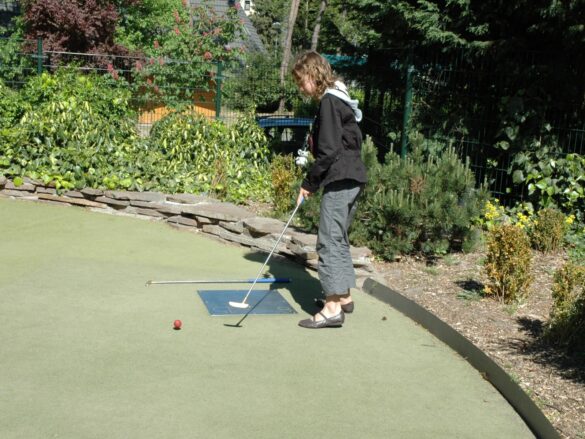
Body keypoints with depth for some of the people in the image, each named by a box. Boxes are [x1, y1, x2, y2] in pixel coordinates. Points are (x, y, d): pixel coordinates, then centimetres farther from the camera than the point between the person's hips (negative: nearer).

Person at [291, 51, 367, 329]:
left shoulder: (329, 102, -13)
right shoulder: (337, 101, 17)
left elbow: (329, 150, -19)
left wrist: (309, 183, -11)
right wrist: (313, 181, 11)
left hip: (339, 181, -10)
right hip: (350, 180, 10)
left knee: (329, 241, -10)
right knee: (338, 239, 18)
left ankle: (332, 308, -10)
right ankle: (344, 296, 27)